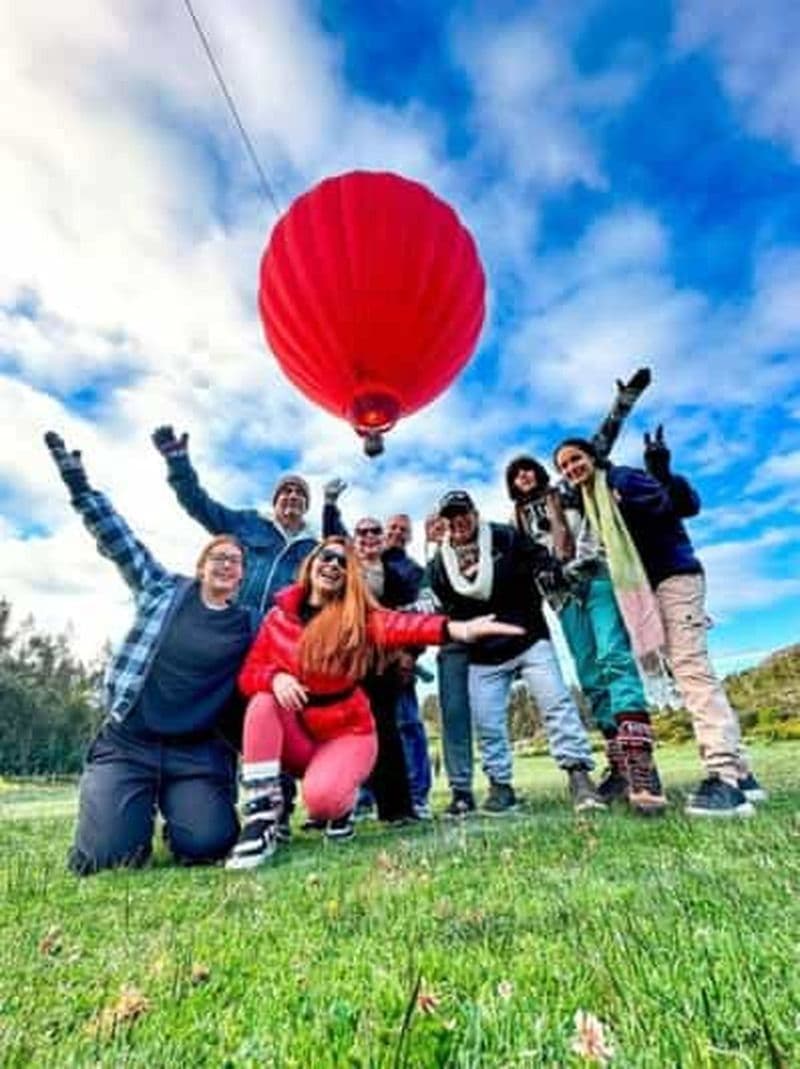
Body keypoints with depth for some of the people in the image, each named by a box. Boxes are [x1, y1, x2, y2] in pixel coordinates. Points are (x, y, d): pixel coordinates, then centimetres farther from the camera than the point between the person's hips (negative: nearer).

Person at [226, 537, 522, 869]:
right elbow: (248, 674, -4)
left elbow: (399, 625, -33)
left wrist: (457, 629, -54)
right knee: (264, 700, -25)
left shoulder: (357, 616, -11)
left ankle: (342, 806, 11)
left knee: (321, 798, -28)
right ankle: (261, 817, -16)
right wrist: (275, 677, -29)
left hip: (346, 733, -2)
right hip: (295, 735, 3)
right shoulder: (278, 616, -3)